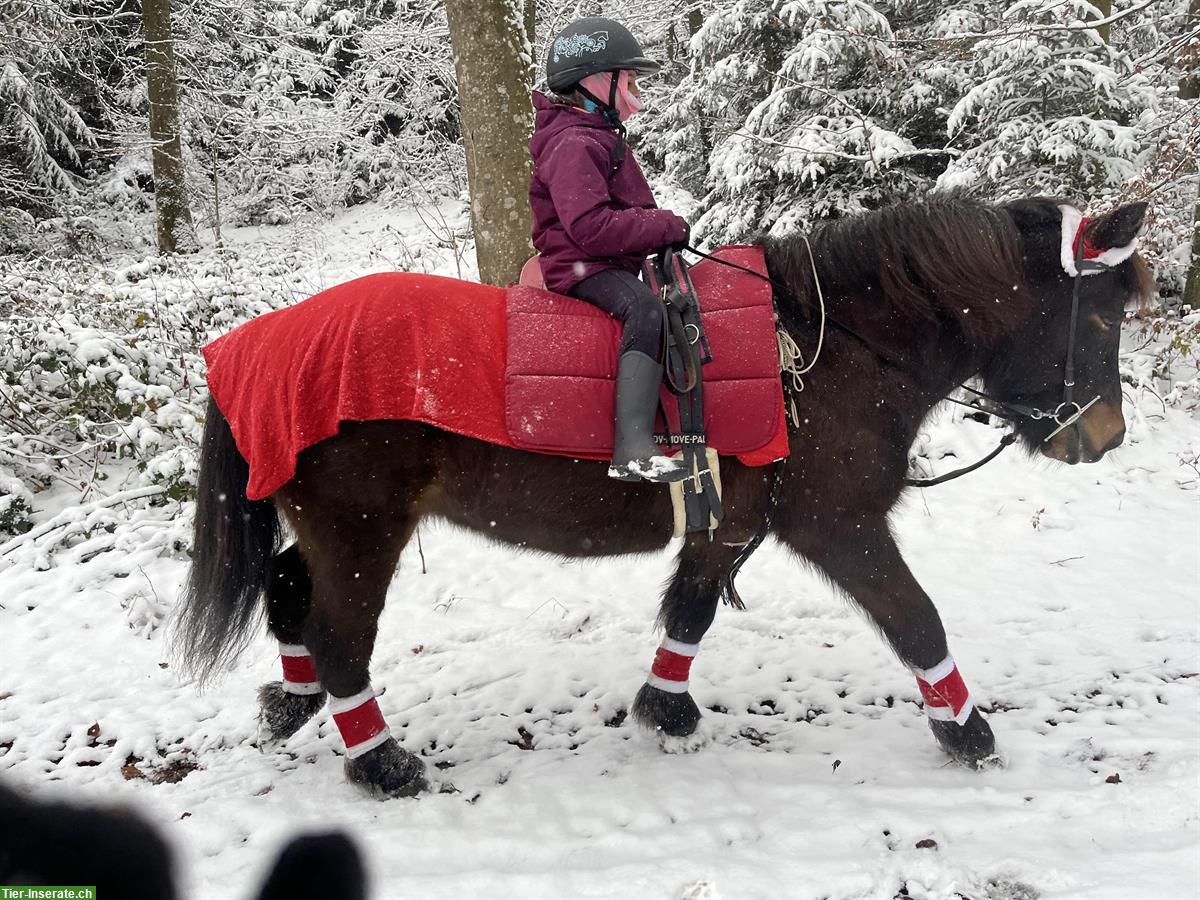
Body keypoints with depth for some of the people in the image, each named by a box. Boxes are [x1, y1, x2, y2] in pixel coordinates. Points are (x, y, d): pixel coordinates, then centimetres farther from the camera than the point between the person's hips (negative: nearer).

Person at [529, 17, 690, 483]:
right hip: (583, 266, -11)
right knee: (646, 308, -35)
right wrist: (667, 226, -19)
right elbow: (590, 226, -27)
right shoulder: (574, 144, -16)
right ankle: (633, 448, -47)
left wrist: (659, 224, 11)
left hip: (610, 263, 12)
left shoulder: (597, 137, 19)